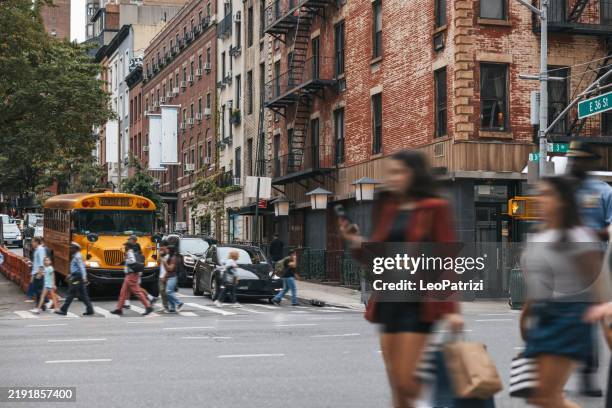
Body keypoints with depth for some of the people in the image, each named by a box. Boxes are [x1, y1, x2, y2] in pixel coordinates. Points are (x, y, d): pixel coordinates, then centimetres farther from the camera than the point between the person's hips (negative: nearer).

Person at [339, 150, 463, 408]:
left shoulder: (435, 209, -3)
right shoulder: (386, 209, 13)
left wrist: (451, 308, -16)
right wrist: (357, 243, -2)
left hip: (419, 304, -6)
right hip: (388, 302, 6)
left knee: (408, 381, -11)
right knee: (397, 387, 8)